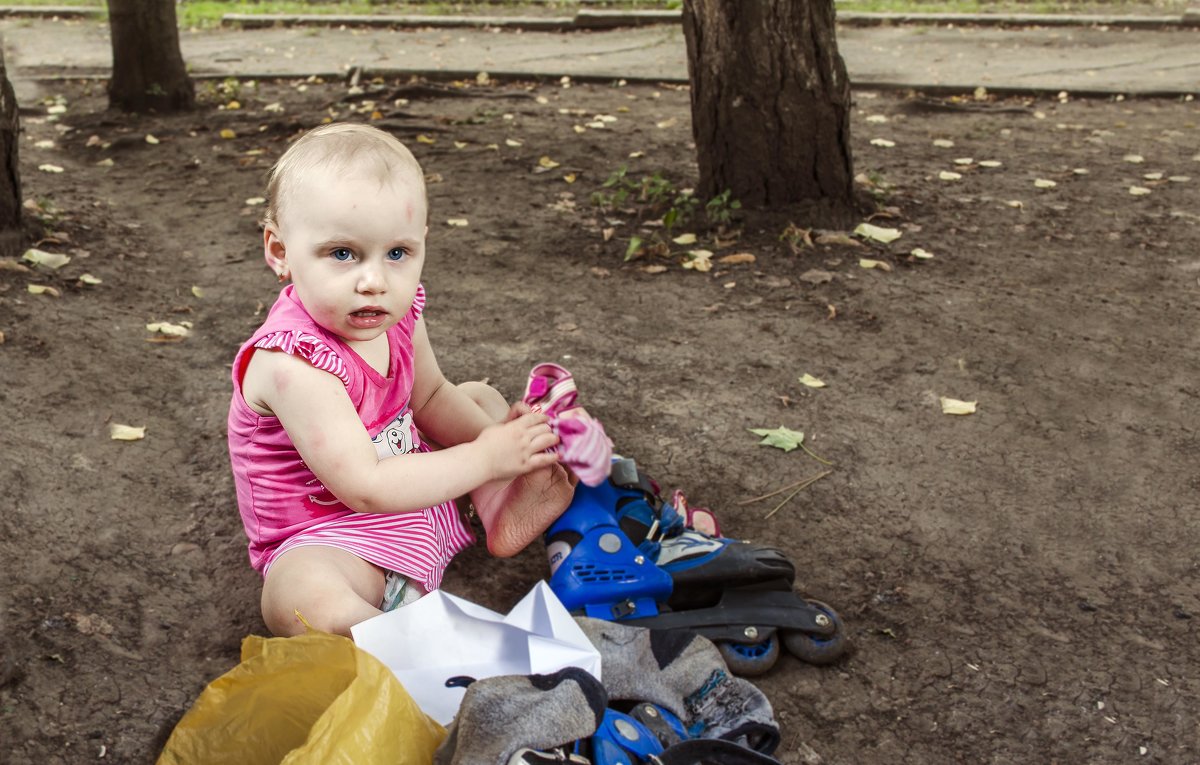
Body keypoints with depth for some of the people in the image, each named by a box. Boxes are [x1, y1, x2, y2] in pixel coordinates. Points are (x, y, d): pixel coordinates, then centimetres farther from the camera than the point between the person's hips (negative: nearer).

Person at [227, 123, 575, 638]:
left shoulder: (397, 313, -7)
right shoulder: (293, 363, -32)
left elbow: (430, 398, 12)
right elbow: (366, 488, -35)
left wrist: (492, 432, -9)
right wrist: (486, 458, -30)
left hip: (411, 492, 9)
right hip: (325, 537, -8)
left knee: (480, 397, 17)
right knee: (294, 597, -40)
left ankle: (503, 512, -6)